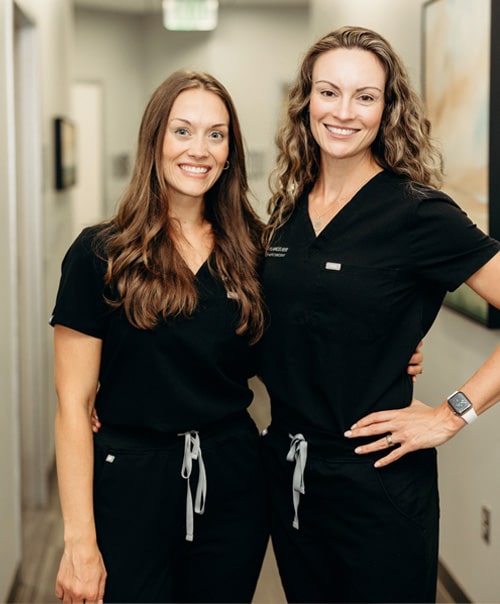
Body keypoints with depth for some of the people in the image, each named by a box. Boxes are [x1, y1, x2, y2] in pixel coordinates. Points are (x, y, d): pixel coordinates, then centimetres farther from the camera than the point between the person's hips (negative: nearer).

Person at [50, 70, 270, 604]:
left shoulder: (247, 253, 5)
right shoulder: (100, 254, -8)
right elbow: (73, 404, -10)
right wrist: (80, 541, -14)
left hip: (233, 482, 4)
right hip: (132, 484, -4)